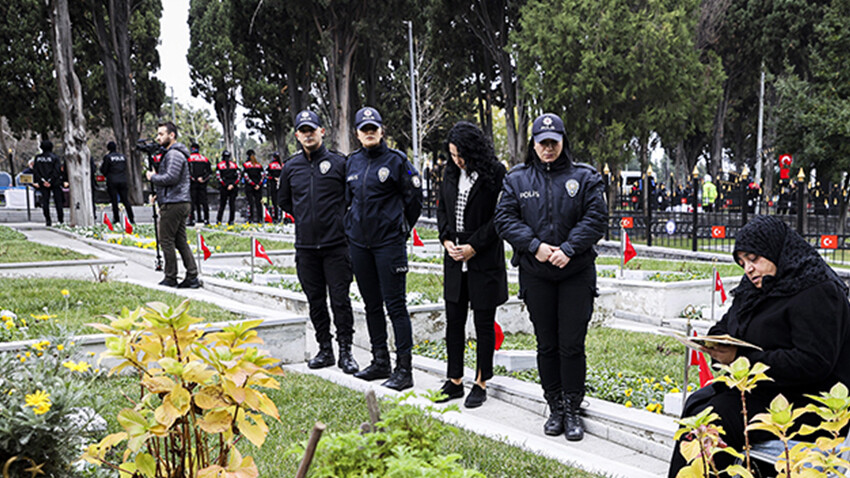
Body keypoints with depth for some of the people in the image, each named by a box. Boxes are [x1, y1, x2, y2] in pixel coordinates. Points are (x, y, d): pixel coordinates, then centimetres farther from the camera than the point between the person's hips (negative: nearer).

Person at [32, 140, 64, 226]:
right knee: (58, 201, 5)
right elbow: (57, 171, -14)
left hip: (43, 183, 2)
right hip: (55, 183, -2)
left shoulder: (37, 158, 3)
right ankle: (61, 220, 5)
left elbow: (35, 171, -1)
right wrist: (50, 181, -12)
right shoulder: (55, 157, -6)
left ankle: (47, 220, 2)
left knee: (45, 202, 6)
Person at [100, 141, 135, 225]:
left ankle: (116, 219, 3)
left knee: (114, 201, 2)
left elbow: (104, 171, -2)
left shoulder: (107, 157, -6)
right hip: (123, 181, 4)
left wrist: (101, 165, 16)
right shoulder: (123, 157, 7)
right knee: (126, 200, 7)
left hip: (112, 182, -3)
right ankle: (132, 219, 4)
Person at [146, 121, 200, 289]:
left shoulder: (174, 154, -12)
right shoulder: (171, 153, 22)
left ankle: (170, 279, 0)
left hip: (173, 204, -10)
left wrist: (153, 177, -7)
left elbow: (171, 177, -22)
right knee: (180, 241, 8)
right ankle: (192, 277, 6)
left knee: (166, 241, -4)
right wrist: (158, 194, 17)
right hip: (181, 203, 10)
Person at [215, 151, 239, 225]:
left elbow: (218, 177, -6)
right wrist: (233, 184, -5)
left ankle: (218, 220, 6)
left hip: (223, 188, -1)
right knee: (232, 203, 5)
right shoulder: (234, 164, 7)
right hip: (233, 187, 1)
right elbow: (238, 176, 0)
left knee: (222, 203, 6)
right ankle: (231, 220, 4)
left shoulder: (219, 165, 1)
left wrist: (225, 185, -7)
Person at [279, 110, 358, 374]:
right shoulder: (291, 167, 9)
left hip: (336, 245, -4)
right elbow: (284, 201, 24)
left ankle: (345, 351, 7)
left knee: (340, 299, -2)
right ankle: (324, 350, 20)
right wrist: (304, 218, 14)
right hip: (305, 246, 4)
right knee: (316, 300, 10)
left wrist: (342, 221, 2)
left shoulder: (339, 162, -2)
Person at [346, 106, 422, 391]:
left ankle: (404, 369, -2)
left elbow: (414, 197, -1)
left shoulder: (396, 161, -5)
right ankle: (380, 362, 24)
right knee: (372, 305, 13)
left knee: (395, 305, -6)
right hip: (359, 242, 6)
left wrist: (402, 228, 5)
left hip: (389, 242, -6)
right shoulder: (353, 163, 11)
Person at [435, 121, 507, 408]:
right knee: (454, 321, 10)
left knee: (483, 323, 4)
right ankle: (455, 382, 21)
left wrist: (473, 247, -13)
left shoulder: (495, 174, -10)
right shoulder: (450, 173, 8)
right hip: (455, 260, 6)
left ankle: (481, 384, 16)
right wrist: (447, 240, 0)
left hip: (484, 260, -5)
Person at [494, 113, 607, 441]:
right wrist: (534, 245, -14)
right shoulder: (517, 179, 6)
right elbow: (505, 218, -1)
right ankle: (555, 408, 22)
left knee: (572, 345, 0)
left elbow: (596, 218, -5)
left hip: (576, 273, -1)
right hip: (535, 275, 2)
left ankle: (573, 411, 12)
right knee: (546, 345, 9)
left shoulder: (584, 177, 2)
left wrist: (569, 248, -17)